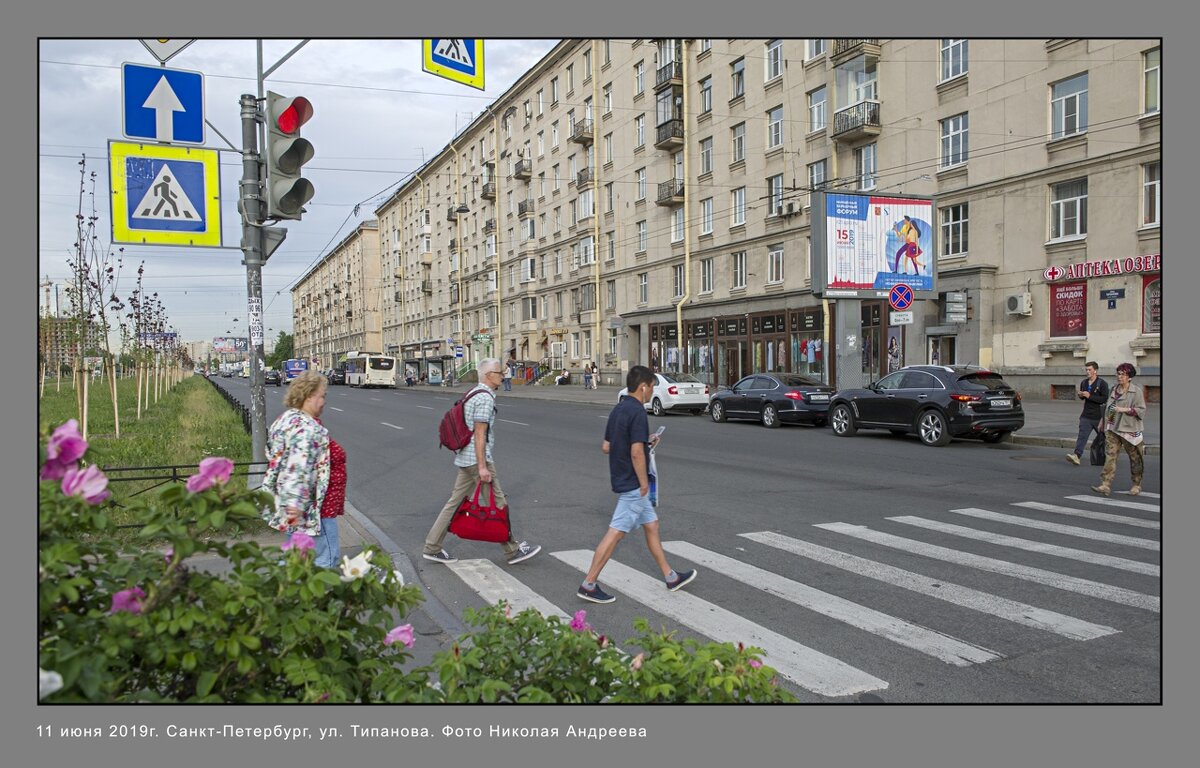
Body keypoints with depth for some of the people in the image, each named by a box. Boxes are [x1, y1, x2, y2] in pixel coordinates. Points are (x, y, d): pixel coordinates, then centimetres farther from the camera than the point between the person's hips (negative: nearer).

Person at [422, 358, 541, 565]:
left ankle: (432, 548, 14)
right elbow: (480, 434, -20)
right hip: (477, 458, -10)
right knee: (497, 503, 0)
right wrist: (483, 466, -22)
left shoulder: (472, 393, 16)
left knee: (456, 502, 11)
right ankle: (513, 550, 9)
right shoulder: (485, 398, -15)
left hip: (465, 458, 10)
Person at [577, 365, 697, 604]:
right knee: (615, 533, -5)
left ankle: (671, 577, 27)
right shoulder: (637, 412, -19)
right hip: (632, 484, -10)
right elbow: (636, 453, -25)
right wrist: (644, 483, -15)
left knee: (652, 526, 17)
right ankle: (589, 585, 1)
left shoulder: (618, 409, 10)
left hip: (622, 480, 10)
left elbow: (606, 446, 14)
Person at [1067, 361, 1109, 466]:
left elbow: (1105, 399, -18)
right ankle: (1076, 455, -23)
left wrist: (1090, 396, -22)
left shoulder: (1102, 383, -8)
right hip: (1086, 415, 4)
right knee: (1082, 435, -11)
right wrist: (1080, 395, 1)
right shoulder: (1083, 383, 10)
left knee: (1102, 437, 13)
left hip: (1099, 416, -4)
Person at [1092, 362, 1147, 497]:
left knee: (1134, 457, 10)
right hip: (1113, 428, 5)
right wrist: (1106, 422, 22)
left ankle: (1137, 485, 27)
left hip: (1129, 429, -4)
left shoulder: (1136, 391, -8)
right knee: (1110, 455, -7)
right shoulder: (1114, 389, 10)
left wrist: (1125, 409, -21)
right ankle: (1106, 485, -12)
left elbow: (1141, 410, -11)